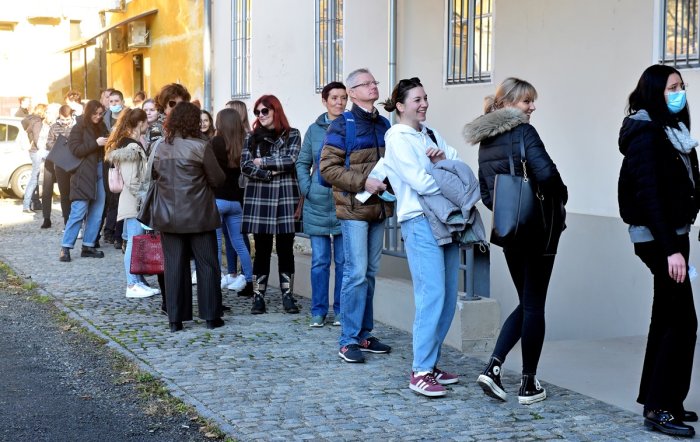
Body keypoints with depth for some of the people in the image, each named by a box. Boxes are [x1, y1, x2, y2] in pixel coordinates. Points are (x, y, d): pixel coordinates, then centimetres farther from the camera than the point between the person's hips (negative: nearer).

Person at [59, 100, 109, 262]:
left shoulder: (101, 128, 16)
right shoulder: (79, 128, -1)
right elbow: (76, 150, -11)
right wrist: (96, 143, -17)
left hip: (100, 173, 6)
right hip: (84, 174, -6)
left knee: (97, 212, 4)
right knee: (78, 212, -11)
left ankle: (88, 246, 11)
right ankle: (65, 247, -6)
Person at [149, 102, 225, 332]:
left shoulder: (159, 148, 1)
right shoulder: (200, 147, -13)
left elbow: (154, 176, 13)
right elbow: (217, 179, -7)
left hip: (168, 217, 4)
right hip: (198, 217, -4)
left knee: (174, 266, 8)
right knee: (207, 265, 7)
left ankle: (175, 319, 10)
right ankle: (211, 316, 10)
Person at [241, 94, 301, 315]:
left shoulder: (291, 135, 6)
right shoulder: (252, 137, 11)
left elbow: (290, 160, -10)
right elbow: (245, 166, 0)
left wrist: (262, 161, -4)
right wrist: (270, 173, -11)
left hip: (285, 197, -1)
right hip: (258, 197, 1)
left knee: (285, 248, 3)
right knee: (262, 249, 2)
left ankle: (288, 295, 9)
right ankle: (258, 297, 5)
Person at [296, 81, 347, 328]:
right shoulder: (315, 130, 7)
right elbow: (302, 163, 12)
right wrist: (307, 188, 0)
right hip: (318, 204, 2)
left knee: (343, 260, 5)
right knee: (319, 261, 5)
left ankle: (340, 310, 14)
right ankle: (318, 311, 13)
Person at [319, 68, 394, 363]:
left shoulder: (384, 125, 12)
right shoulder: (342, 125, -6)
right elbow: (328, 167, -11)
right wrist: (363, 182, -19)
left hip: (379, 208, 7)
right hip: (354, 208, -7)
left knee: (370, 272, 11)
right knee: (356, 272, -9)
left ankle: (364, 334, 20)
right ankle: (348, 340, -2)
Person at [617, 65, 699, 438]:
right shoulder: (646, 134, -14)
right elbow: (649, 196, -21)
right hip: (658, 238, -10)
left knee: (667, 317, 13)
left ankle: (656, 399, 21)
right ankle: (660, 407, -5)